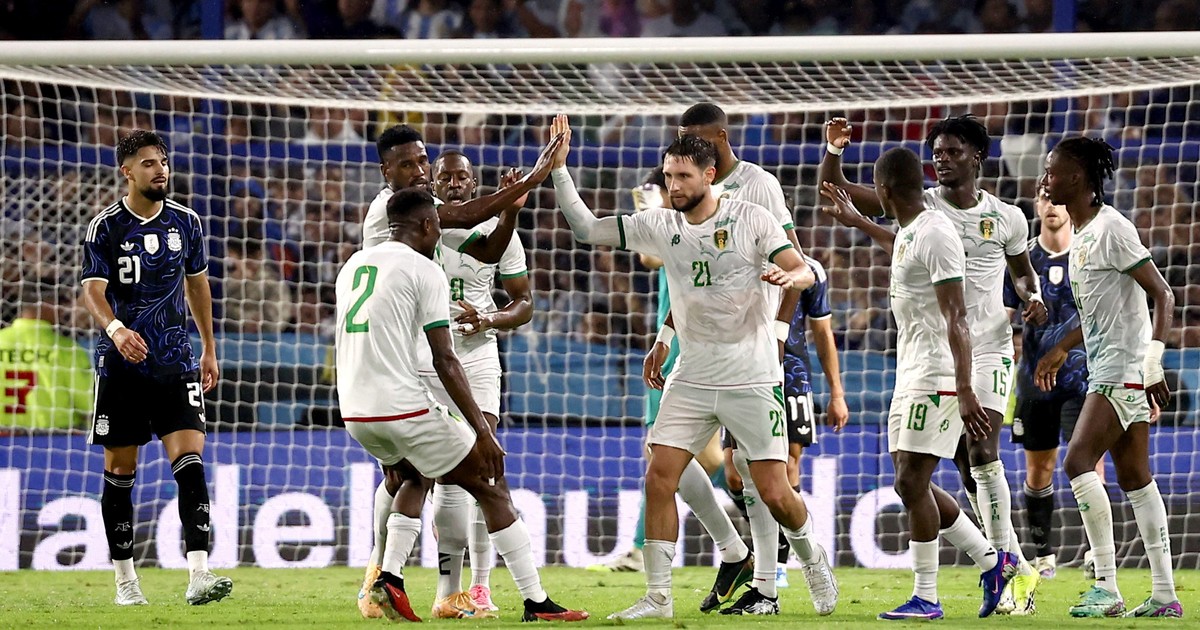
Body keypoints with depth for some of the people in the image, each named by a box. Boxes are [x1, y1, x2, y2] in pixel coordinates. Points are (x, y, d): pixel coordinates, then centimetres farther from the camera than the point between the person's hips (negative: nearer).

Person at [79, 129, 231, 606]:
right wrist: (116, 329, -34)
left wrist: (209, 349, 23)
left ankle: (198, 575, -20)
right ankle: (125, 579, 16)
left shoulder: (185, 222, 7)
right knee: (119, 471, 5)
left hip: (175, 361, 2)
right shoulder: (105, 227, -5)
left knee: (190, 460, -13)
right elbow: (93, 289, -14)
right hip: (121, 364, -2)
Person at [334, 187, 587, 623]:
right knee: (491, 487, 5)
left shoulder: (353, 266, 16)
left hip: (354, 411, 7)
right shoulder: (424, 272, -6)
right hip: (404, 407, -7)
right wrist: (483, 434, -11)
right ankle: (536, 603, 2)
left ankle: (390, 576, 13)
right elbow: (445, 362, -12)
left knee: (415, 477, 32)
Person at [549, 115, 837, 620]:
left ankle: (813, 558, 27)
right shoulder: (659, 226, 3)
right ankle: (657, 597, -2)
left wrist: (791, 277, -33)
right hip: (691, 380, 4)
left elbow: (804, 272, -9)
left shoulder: (752, 219, -7)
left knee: (775, 494, -4)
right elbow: (586, 229, 5)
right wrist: (559, 168, -5)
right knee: (659, 479, -9)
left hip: (753, 379, -4)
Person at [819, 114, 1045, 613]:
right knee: (966, 466, 4)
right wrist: (833, 150, -20)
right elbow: (833, 191, -2)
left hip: (987, 348, -2)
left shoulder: (1006, 219, 2)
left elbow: (1022, 272, 21)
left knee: (982, 453, -18)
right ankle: (1020, 569, 14)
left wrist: (1032, 297, -1)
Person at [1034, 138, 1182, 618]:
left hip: (1124, 368, -10)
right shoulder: (1080, 233, 14)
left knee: (1079, 461, -16)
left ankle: (1107, 586, -16)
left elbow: (1163, 296, -18)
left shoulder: (1111, 229, -15)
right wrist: (1061, 351, 32)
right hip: (1108, 370, 10)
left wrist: (1153, 364, -24)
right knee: (1134, 478, 8)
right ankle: (1165, 594, 9)